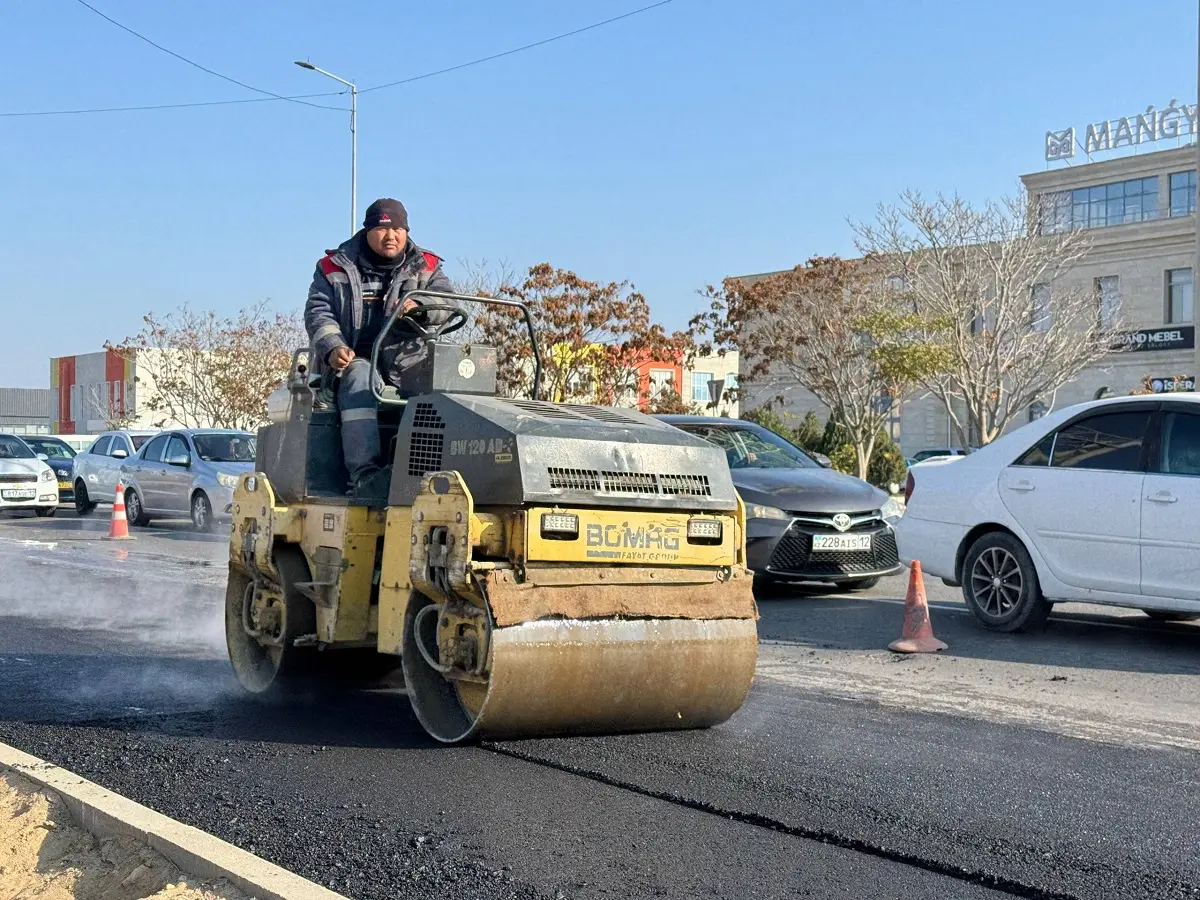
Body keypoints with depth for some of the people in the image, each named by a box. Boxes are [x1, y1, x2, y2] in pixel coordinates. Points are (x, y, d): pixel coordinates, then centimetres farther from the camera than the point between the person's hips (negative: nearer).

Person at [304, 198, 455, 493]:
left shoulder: (424, 268, 14)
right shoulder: (335, 268, 13)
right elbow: (318, 312, 4)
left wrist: (420, 307, -27)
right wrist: (332, 348, -17)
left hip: (405, 365, 2)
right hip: (352, 361, -2)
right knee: (361, 378, -36)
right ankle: (364, 472, -46)